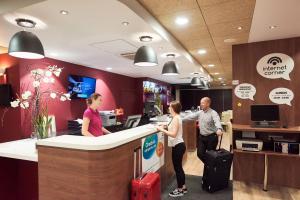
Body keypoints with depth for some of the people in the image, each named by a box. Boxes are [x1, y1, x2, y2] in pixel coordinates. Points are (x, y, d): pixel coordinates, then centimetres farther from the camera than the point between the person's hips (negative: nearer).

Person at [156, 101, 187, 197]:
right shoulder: (177, 117, 11)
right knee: (179, 167, 20)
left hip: (178, 146, -10)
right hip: (179, 145, 10)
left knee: (177, 168, 4)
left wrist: (162, 130, -23)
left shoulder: (175, 118, -19)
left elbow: (173, 134, -25)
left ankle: (180, 190, 20)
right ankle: (183, 187, 34)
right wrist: (164, 128, 4)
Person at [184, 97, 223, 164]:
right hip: (202, 136, 6)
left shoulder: (213, 113, -14)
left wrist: (219, 129, -53)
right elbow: (191, 116, 13)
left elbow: (217, 121, -32)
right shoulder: (199, 113, 7)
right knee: (200, 153, 8)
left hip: (211, 137, -6)